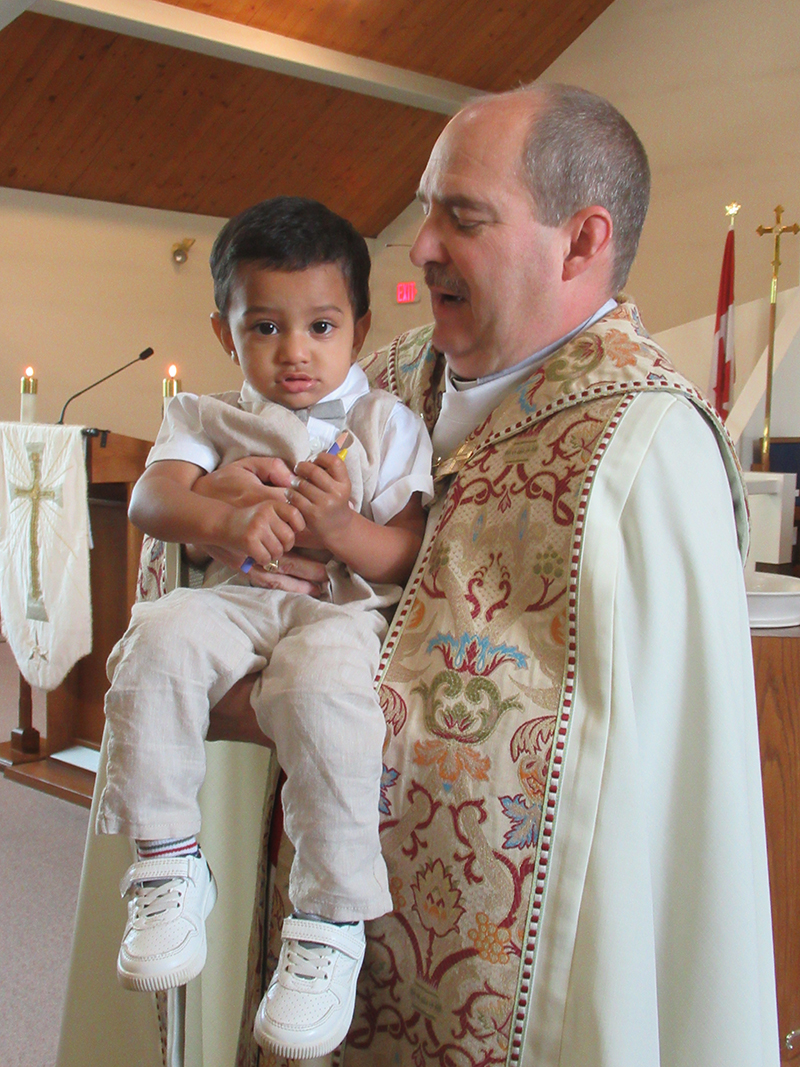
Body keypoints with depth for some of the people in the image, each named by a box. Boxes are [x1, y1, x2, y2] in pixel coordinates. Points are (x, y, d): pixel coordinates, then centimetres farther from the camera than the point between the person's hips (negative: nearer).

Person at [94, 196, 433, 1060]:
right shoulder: (208, 417, 17)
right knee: (162, 632, -31)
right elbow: (151, 498, -3)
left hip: (343, 607, -2)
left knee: (323, 674, -37)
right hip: (235, 602, 3)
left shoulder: (386, 425, 12)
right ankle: (169, 863, -18)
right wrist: (226, 522, -25)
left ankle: (332, 923, -24)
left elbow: (412, 555, 4)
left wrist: (338, 527, -16)